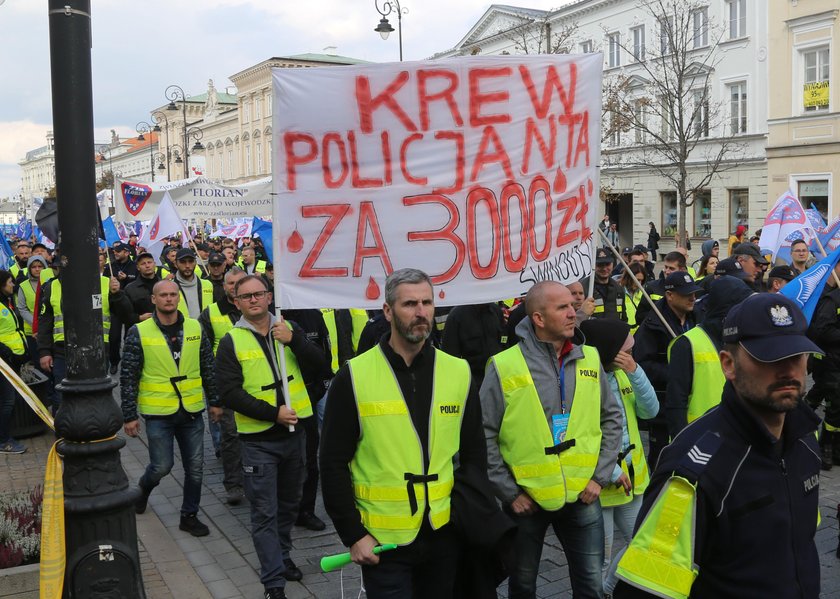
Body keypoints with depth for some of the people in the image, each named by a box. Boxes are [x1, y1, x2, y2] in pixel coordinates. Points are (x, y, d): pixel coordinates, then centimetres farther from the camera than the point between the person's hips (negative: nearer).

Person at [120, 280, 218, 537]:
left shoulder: (195, 328, 2)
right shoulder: (139, 332, -6)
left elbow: (208, 368, 9)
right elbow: (128, 377, -4)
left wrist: (215, 401, 9)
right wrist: (129, 415, -5)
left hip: (192, 410, 3)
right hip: (159, 412, -3)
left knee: (195, 467, 7)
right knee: (162, 466, 1)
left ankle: (189, 516, 24)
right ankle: (144, 487, 35)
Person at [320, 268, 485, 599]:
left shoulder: (458, 372, 1)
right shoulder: (354, 376, -9)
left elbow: (474, 453, 7)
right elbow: (334, 463, -6)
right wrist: (353, 534, -8)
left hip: (445, 533, 3)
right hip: (383, 539, -3)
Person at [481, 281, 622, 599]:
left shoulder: (589, 358, 0)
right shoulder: (504, 366, -14)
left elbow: (612, 419, 8)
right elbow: (483, 436, -10)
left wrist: (600, 476, 0)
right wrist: (508, 492, -9)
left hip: (582, 497, 2)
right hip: (526, 500, -2)